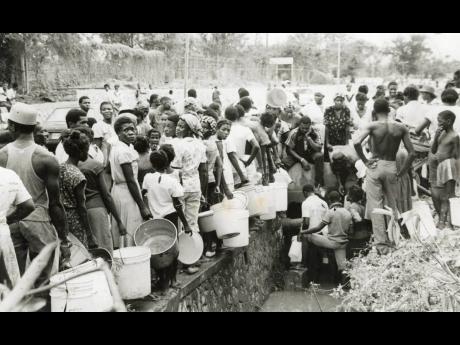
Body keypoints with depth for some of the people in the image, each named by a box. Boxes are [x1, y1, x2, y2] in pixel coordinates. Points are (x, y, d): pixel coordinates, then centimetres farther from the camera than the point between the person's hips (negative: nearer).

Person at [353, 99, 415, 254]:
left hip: (375, 166, -2)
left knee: (375, 206, 4)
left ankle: (382, 244, 2)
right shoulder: (401, 128, 0)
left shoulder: (372, 126, -7)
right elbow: (411, 153, -2)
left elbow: (357, 143, -23)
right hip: (391, 167, 2)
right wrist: (402, 172, 6)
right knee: (392, 206, 17)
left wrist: (365, 160, -10)